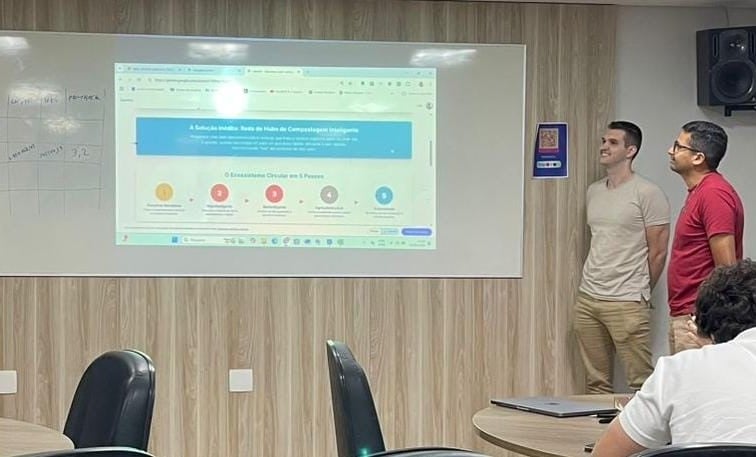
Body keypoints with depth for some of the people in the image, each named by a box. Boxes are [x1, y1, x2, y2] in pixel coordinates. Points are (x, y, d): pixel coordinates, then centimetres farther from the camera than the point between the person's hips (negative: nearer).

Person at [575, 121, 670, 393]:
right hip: (586, 299, 7)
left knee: (641, 385, -5)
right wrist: (592, 286, 17)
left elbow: (658, 251, -5)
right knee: (596, 383, 10)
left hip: (626, 304, -7)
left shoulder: (647, 193, -7)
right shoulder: (593, 191, 14)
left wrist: (640, 292, 4)